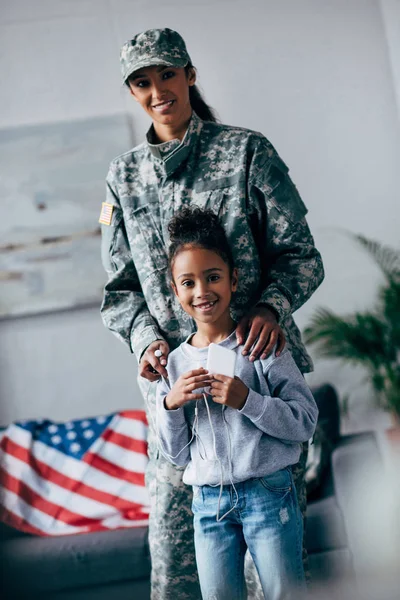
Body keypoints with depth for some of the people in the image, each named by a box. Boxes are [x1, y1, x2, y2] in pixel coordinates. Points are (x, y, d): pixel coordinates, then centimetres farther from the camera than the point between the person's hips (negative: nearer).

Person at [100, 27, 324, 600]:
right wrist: (147, 338, -5)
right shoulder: (124, 176, 13)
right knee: (172, 527, 1)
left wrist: (272, 305, -17)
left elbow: (300, 252, 3)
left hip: (259, 359, -2)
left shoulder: (247, 151, 4)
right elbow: (121, 285, 14)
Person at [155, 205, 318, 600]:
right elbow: (176, 454, 7)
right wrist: (170, 404, -10)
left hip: (268, 492, -3)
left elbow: (306, 421, -8)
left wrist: (246, 400, -21)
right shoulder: (175, 364, 5)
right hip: (208, 503, 3)